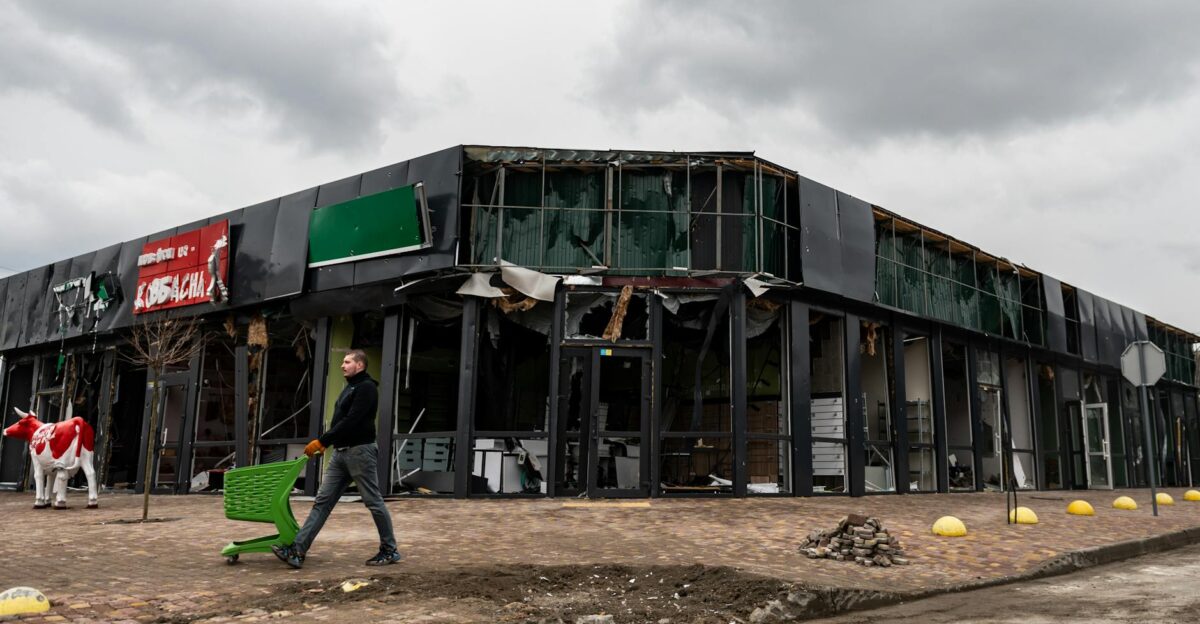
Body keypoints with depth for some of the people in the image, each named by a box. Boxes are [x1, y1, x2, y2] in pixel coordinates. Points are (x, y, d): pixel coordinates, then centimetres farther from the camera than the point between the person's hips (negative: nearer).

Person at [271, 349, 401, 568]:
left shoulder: (366, 388, -12)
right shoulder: (350, 388, 19)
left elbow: (351, 421, -21)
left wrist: (322, 441, -22)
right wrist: (325, 443, 14)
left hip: (360, 451, -9)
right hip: (340, 453, 9)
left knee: (374, 502, -1)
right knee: (322, 501, 3)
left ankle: (390, 550, 10)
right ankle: (297, 550, 0)